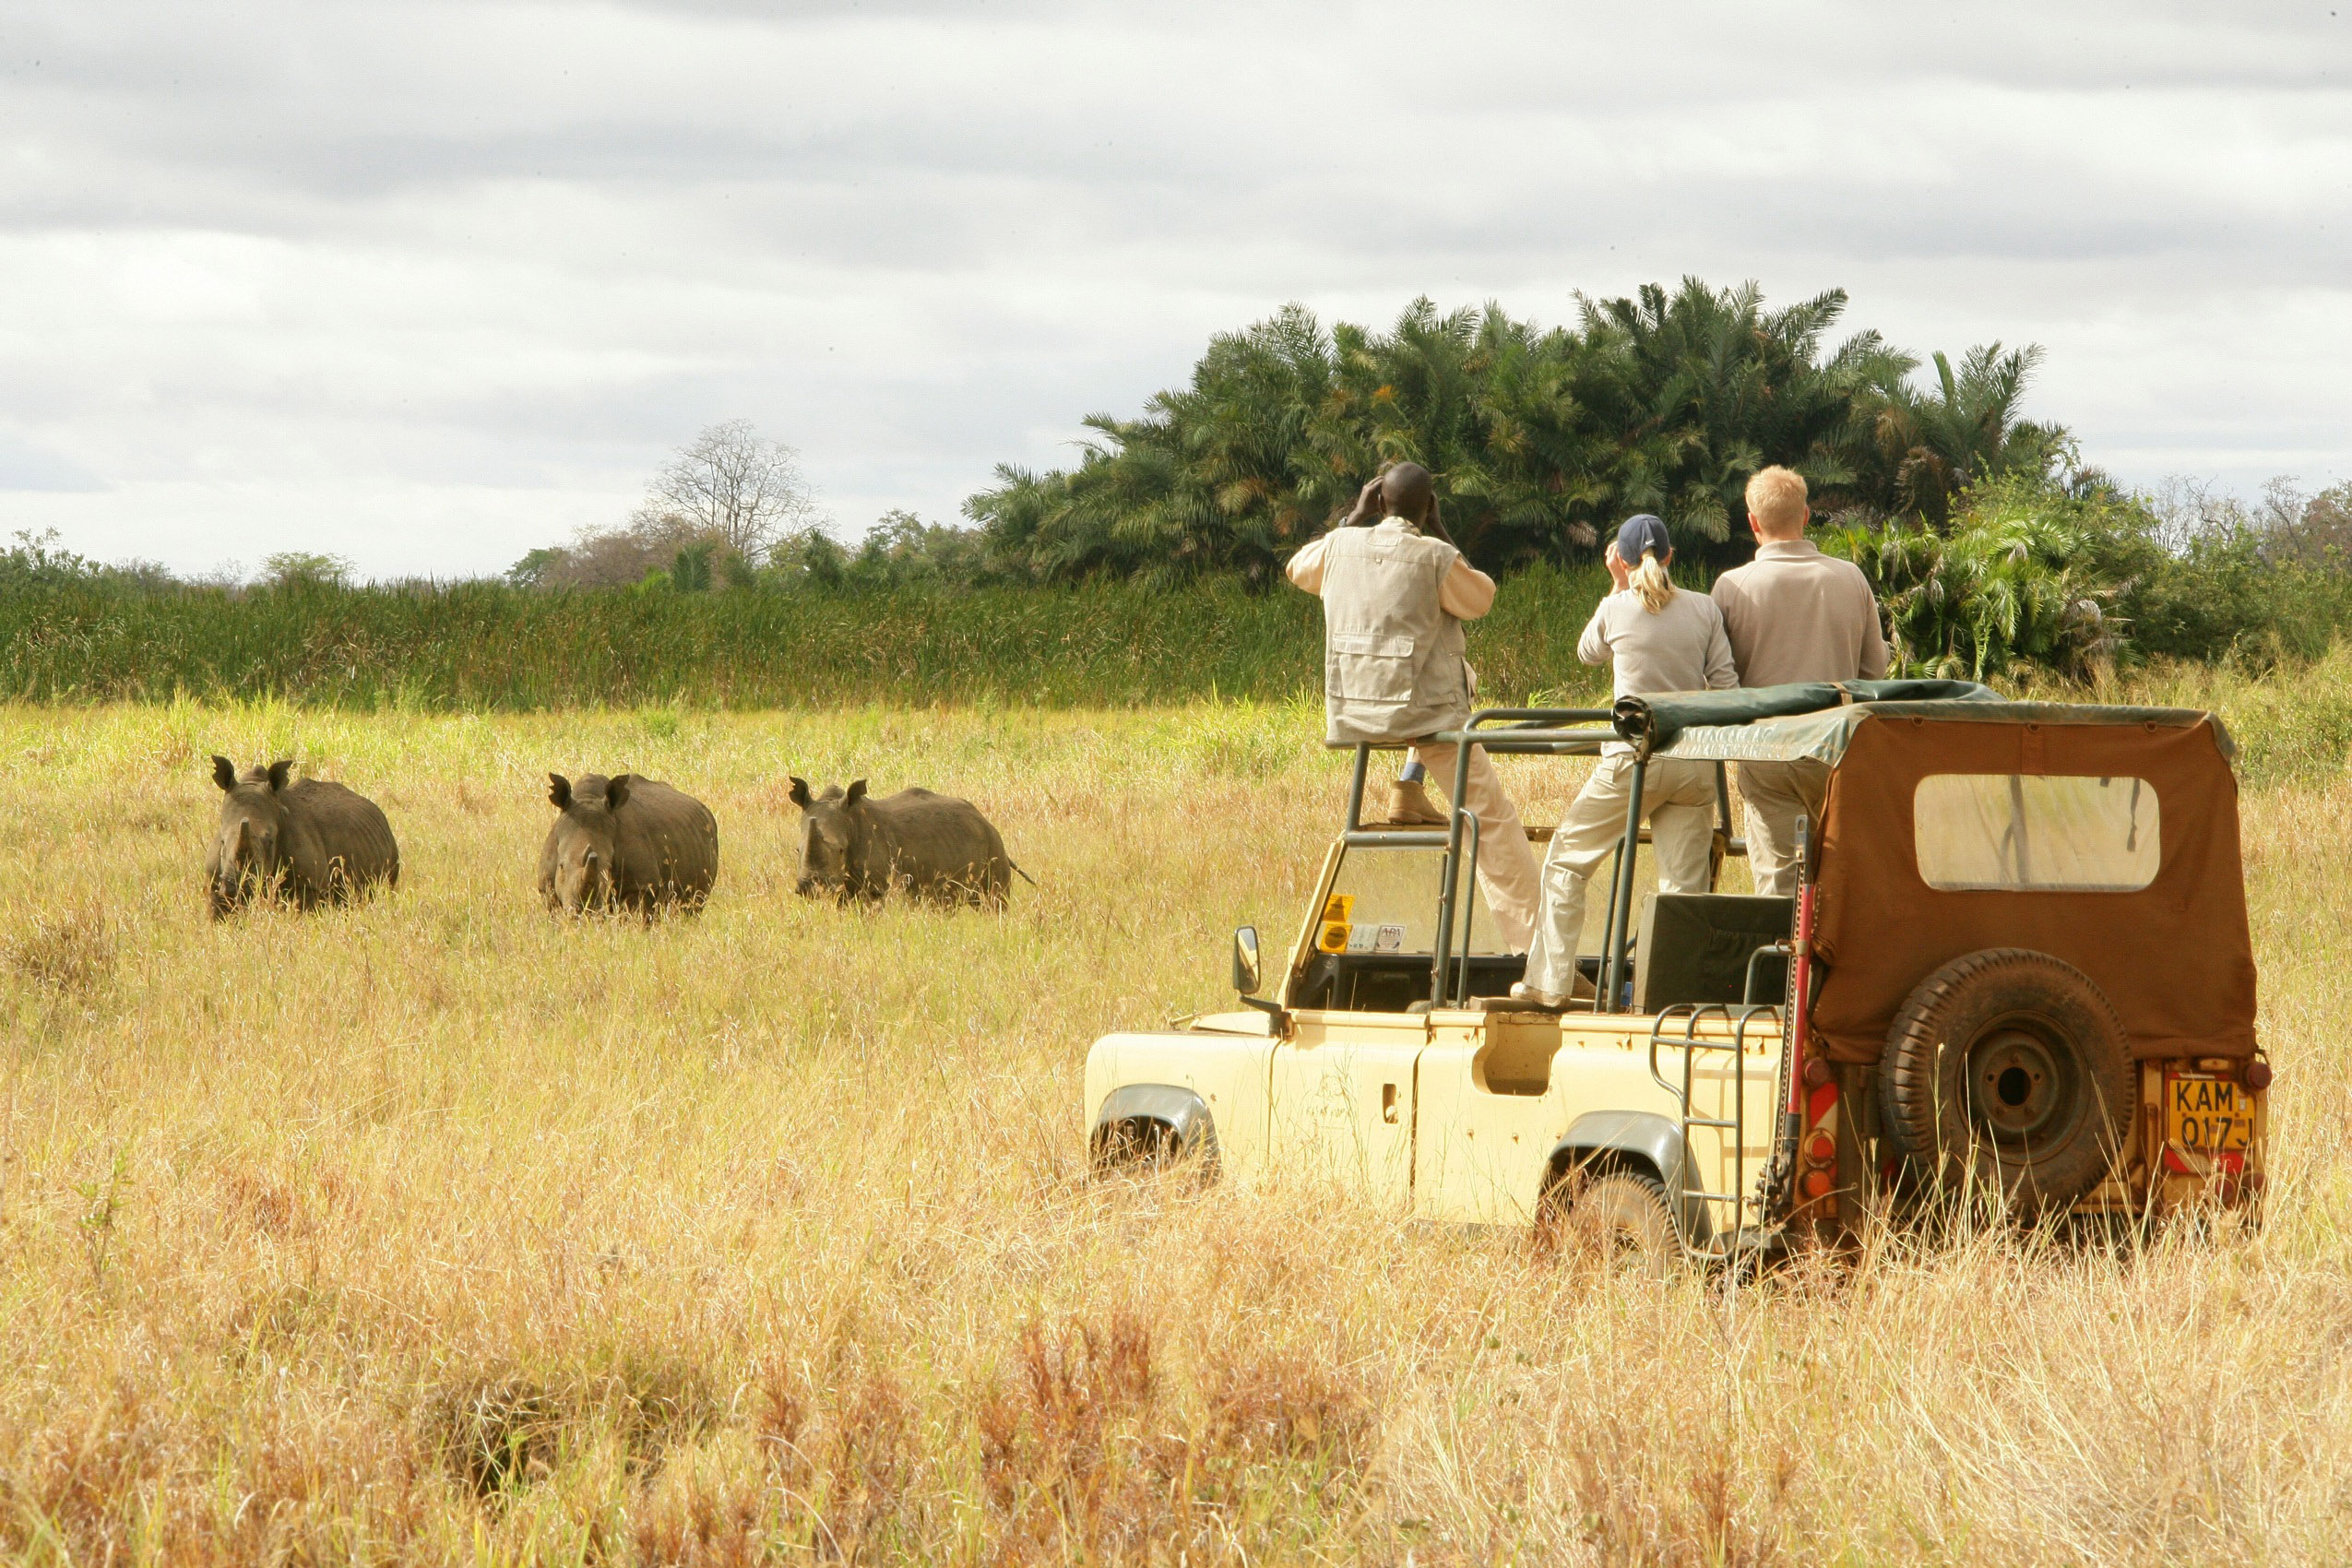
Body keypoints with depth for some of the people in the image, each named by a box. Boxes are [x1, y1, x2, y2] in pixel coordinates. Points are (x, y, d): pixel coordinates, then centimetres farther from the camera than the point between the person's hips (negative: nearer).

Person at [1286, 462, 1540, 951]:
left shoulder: (1341, 545, 2)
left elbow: (1299, 570, 24)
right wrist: (1439, 534, 12)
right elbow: (1480, 599, 9)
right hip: (1426, 711, -5)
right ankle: (1528, 943, -4)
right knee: (1493, 819, 1)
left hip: (1352, 711, 5)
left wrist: (1355, 517, 26)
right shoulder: (1436, 558, -9)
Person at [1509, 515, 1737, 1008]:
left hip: (1634, 760, -2)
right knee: (1685, 884, 4)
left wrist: (1619, 587, 20)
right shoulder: (1704, 608, 2)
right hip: (1696, 762, 2)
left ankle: (1550, 982, 9)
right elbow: (1727, 685, 1)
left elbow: (1587, 652, 19)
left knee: (1566, 861, 11)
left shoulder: (1616, 609, -2)